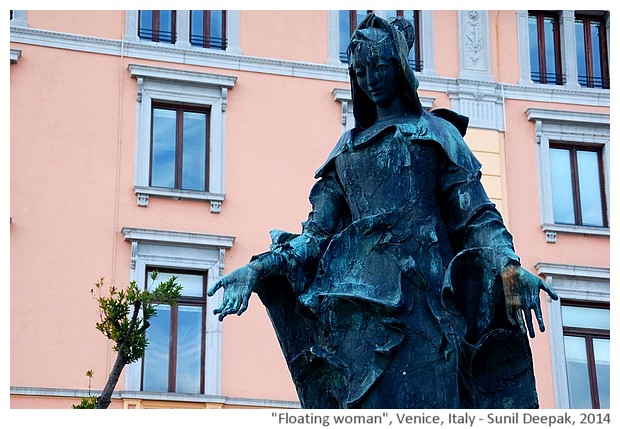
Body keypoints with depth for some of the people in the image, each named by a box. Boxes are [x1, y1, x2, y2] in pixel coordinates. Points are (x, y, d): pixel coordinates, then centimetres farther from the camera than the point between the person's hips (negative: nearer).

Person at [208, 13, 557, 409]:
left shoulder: (438, 133, 16)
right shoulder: (347, 147, 25)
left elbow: (475, 215, 4)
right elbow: (319, 230, 16)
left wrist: (507, 266, -16)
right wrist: (261, 268, 0)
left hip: (420, 287, -3)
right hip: (355, 295, 3)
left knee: (415, 398, -15)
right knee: (351, 406, -7)